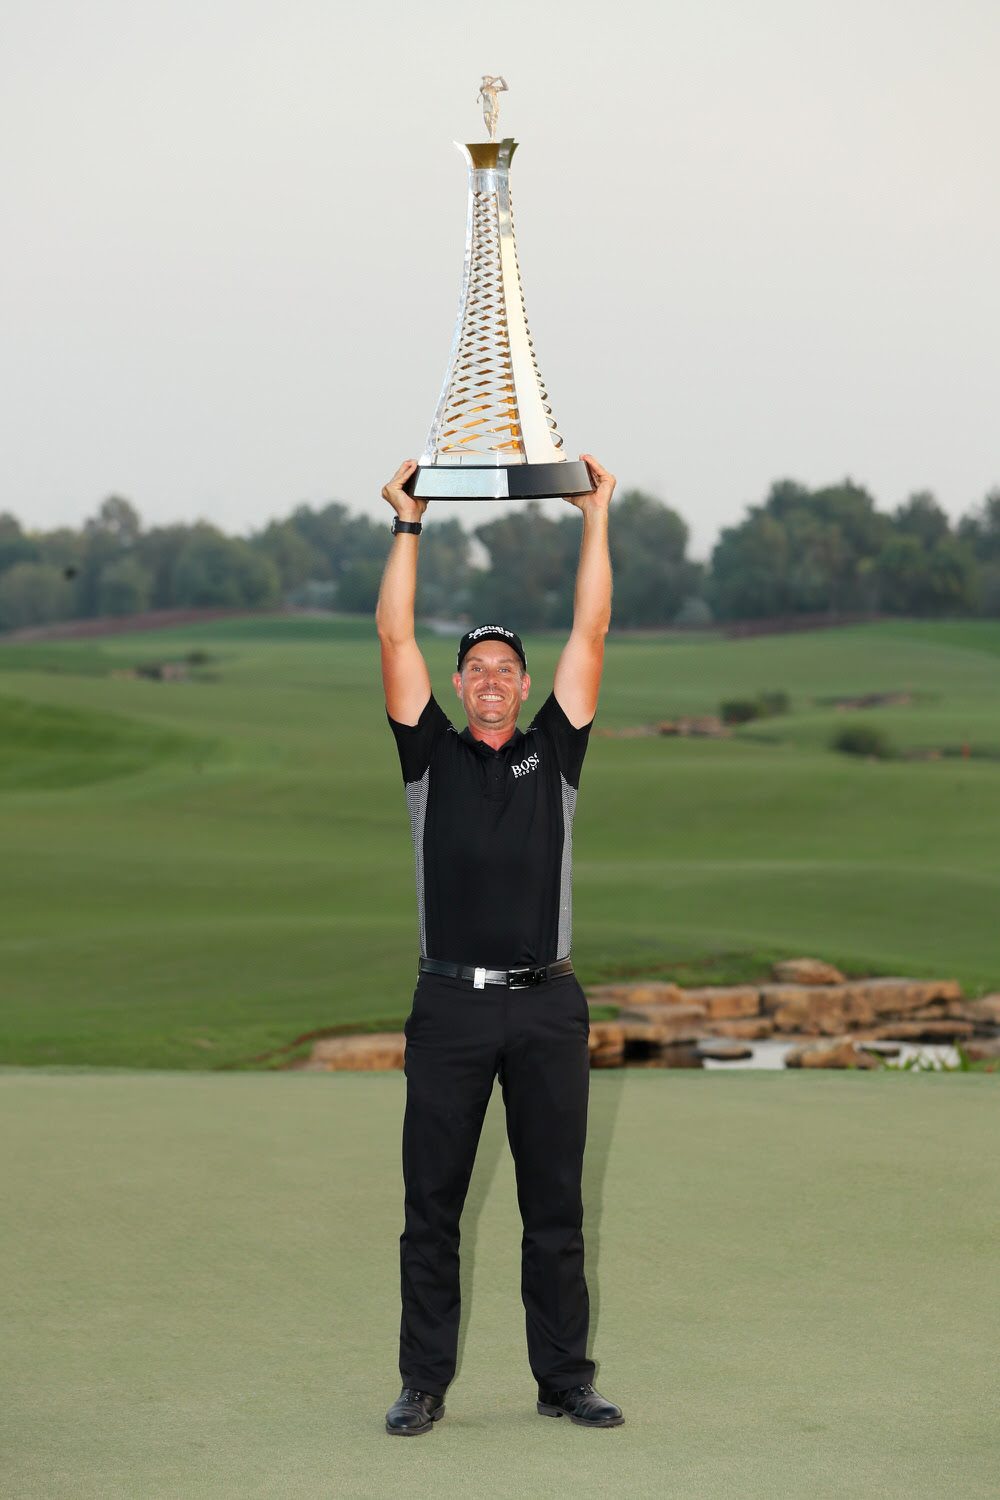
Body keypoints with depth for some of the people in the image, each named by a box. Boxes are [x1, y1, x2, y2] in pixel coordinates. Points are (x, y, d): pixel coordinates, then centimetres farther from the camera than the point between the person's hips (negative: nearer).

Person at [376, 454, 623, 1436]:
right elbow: (395, 639, 4)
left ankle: (565, 1380, 13)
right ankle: (424, 1384, 9)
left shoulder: (553, 753, 11)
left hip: (546, 1004, 1)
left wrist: (596, 517, 7)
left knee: (555, 1206, 5)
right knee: (431, 1206, 2)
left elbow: (590, 632, 7)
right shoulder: (432, 755, 9)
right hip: (450, 1004, -1)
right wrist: (409, 525, 5)